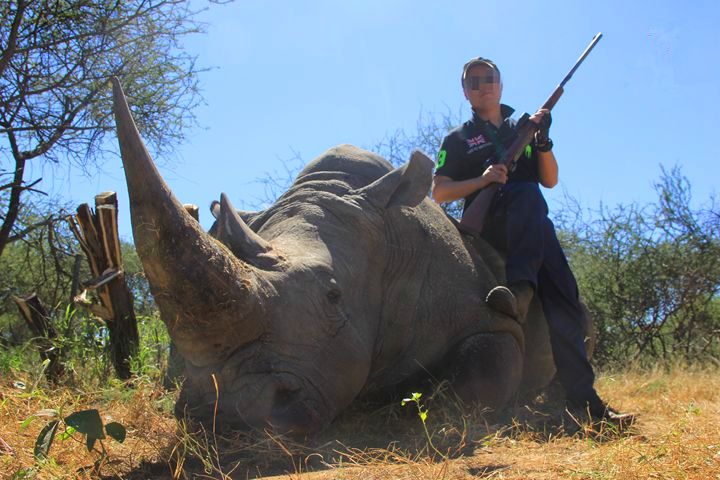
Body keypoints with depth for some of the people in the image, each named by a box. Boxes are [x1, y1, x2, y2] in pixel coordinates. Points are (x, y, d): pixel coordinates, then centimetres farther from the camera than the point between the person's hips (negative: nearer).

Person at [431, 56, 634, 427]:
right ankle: (521, 289, -47)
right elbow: (439, 192, 6)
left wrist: (543, 141, -1)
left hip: (533, 229, 3)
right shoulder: (458, 139, 17)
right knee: (526, 192, -35)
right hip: (487, 226, -3)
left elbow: (550, 181, 17)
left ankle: (583, 400, -17)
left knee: (563, 299, -15)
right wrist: (483, 180, -10)